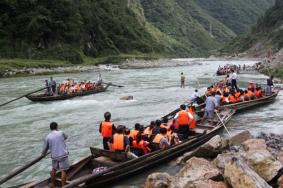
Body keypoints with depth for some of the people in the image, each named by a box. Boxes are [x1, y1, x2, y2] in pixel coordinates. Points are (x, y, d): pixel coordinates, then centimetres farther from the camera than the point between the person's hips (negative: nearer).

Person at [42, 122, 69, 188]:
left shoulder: (48, 137, 1)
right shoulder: (61, 133, -5)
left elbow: (45, 148, 10)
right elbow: (65, 137, 19)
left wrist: (43, 154, 31)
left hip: (54, 156, 3)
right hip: (63, 155, -3)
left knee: (54, 169, 24)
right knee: (63, 171, 0)